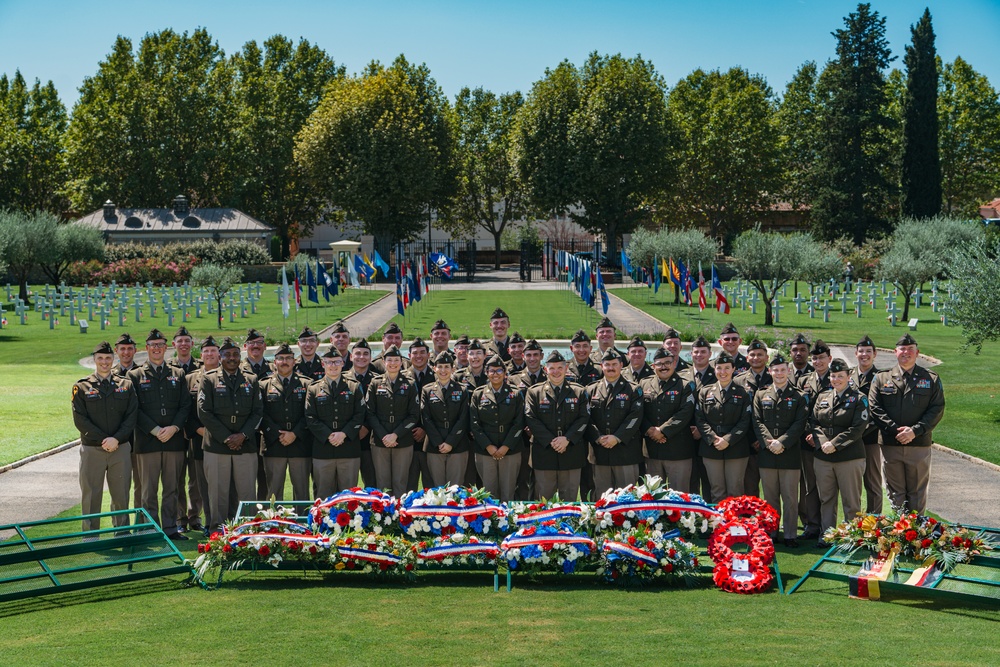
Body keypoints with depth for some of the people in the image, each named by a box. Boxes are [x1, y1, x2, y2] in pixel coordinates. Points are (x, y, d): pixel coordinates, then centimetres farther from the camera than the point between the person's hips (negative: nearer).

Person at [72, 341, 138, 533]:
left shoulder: (126, 385, 9)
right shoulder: (82, 386, 3)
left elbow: (132, 416, 2)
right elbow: (80, 419, -4)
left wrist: (116, 439, -12)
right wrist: (103, 440, -12)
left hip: (121, 449, 2)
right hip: (91, 450, -1)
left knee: (121, 495, 6)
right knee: (91, 496, 1)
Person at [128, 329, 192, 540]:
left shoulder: (178, 375, 13)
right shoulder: (135, 376, 6)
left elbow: (186, 405, 7)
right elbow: (135, 409, -2)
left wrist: (173, 428, -9)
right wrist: (155, 430, -12)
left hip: (174, 440, 2)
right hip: (147, 441, -2)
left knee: (172, 488, 6)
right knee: (149, 490, 0)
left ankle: (171, 528, 13)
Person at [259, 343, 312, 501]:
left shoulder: (307, 384, 9)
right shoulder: (264, 386, 10)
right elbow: (262, 415, 2)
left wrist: (295, 434, -10)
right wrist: (277, 434, -10)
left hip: (300, 445, 0)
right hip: (273, 446, 0)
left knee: (302, 492, 2)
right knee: (274, 493, 3)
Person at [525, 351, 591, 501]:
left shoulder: (579, 392, 9)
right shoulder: (534, 392, 6)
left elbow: (584, 418, 1)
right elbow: (531, 420, -2)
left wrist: (567, 439, -12)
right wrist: (550, 441, -12)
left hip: (571, 453, 1)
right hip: (544, 453, -1)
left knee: (569, 499, 5)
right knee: (544, 499, 3)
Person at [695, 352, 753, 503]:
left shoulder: (743, 393, 4)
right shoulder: (705, 392, 9)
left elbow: (745, 421, -3)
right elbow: (699, 419, 3)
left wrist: (728, 440, -14)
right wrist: (713, 439, -11)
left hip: (736, 450, -1)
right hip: (711, 449, 2)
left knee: (735, 491, 0)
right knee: (717, 492, 5)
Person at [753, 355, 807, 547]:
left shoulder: (798, 396, 5)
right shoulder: (761, 395, 11)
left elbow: (800, 423, -3)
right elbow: (757, 422, 4)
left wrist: (782, 442, -13)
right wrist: (768, 443, -11)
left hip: (790, 454, -2)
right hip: (767, 454, 2)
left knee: (790, 498, 0)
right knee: (770, 497, 7)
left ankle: (790, 535, 6)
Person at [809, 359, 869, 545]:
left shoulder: (859, 399, -2)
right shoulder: (822, 397, 13)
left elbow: (857, 428, -10)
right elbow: (813, 422, 8)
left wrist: (835, 444, -15)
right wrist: (822, 443, -9)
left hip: (850, 458, -4)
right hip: (823, 457, 4)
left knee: (851, 501, 2)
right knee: (826, 499, 10)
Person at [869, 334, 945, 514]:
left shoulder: (931, 379, 7)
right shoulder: (881, 378, 7)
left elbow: (937, 409, -1)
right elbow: (875, 408, -1)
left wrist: (914, 431, -13)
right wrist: (895, 430, -12)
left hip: (920, 445, 0)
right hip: (890, 445, 0)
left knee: (917, 494, 6)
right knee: (895, 493, 6)